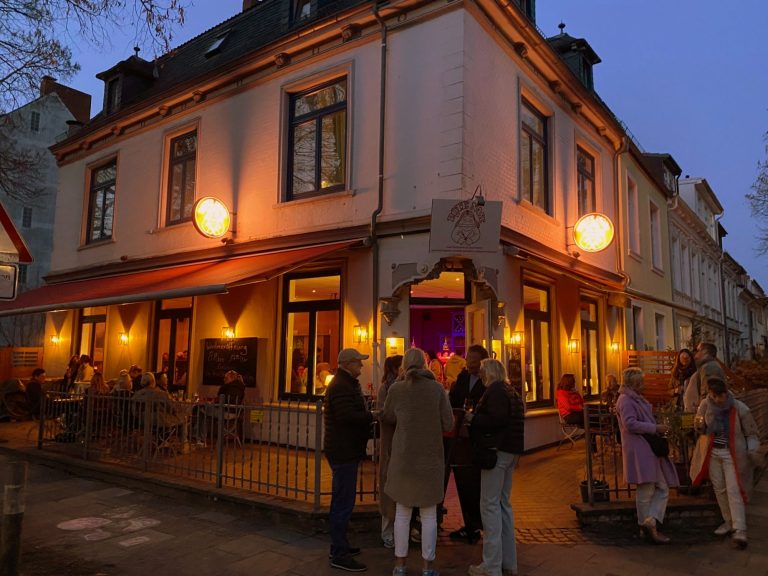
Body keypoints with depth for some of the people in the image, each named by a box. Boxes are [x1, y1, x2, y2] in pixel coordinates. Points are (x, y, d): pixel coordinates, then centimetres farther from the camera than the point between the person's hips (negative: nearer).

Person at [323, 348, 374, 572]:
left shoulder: (346, 384, 18)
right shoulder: (341, 386, -17)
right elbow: (347, 415, -29)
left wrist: (368, 419, 5)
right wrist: (372, 416, -17)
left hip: (345, 450, 11)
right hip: (343, 452, -11)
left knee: (341, 501, 19)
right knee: (343, 503, -6)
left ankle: (339, 545, 32)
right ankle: (339, 555, 0)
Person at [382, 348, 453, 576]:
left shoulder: (396, 389, -5)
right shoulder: (437, 388, -8)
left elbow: (387, 418, 10)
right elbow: (448, 424, -5)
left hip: (403, 457, 1)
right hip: (430, 457, -1)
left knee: (402, 512, 13)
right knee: (429, 514, 10)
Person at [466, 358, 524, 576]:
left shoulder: (495, 390, -12)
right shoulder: (512, 392, 16)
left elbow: (497, 420, -23)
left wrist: (473, 418, -12)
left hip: (497, 451, -10)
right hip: (511, 451, 10)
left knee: (490, 505, -5)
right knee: (503, 503, 15)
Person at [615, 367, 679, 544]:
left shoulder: (638, 399, 21)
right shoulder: (625, 400, -11)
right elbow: (630, 424, -20)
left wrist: (659, 429, 15)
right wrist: (655, 428, -18)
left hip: (650, 448, 10)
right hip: (638, 450, -10)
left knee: (663, 488, 5)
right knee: (646, 490, -2)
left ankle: (650, 522, 1)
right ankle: (646, 525, 8)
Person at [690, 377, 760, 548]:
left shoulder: (740, 408, -15)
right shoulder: (705, 404, -7)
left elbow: (751, 433, -3)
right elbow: (701, 430, 6)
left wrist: (753, 450, -20)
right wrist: (700, 426, -17)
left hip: (732, 454, -4)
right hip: (712, 453, 4)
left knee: (734, 490, -10)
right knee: (719, 489, 12)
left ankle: (740, 531, -8)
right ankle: (729, 522, 27)